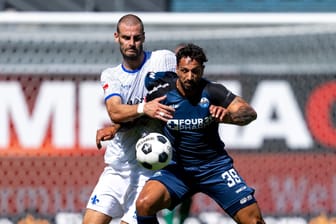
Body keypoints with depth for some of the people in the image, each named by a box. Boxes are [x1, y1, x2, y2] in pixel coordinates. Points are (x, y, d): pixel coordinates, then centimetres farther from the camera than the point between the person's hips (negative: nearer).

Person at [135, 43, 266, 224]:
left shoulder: (212, 91, -12)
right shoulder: (161, 92, -10)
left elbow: (250, 113, -18)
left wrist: (227, 116, -37)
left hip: (214, 166, 0)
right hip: (177, 167, 0)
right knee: (145, 204, -25)